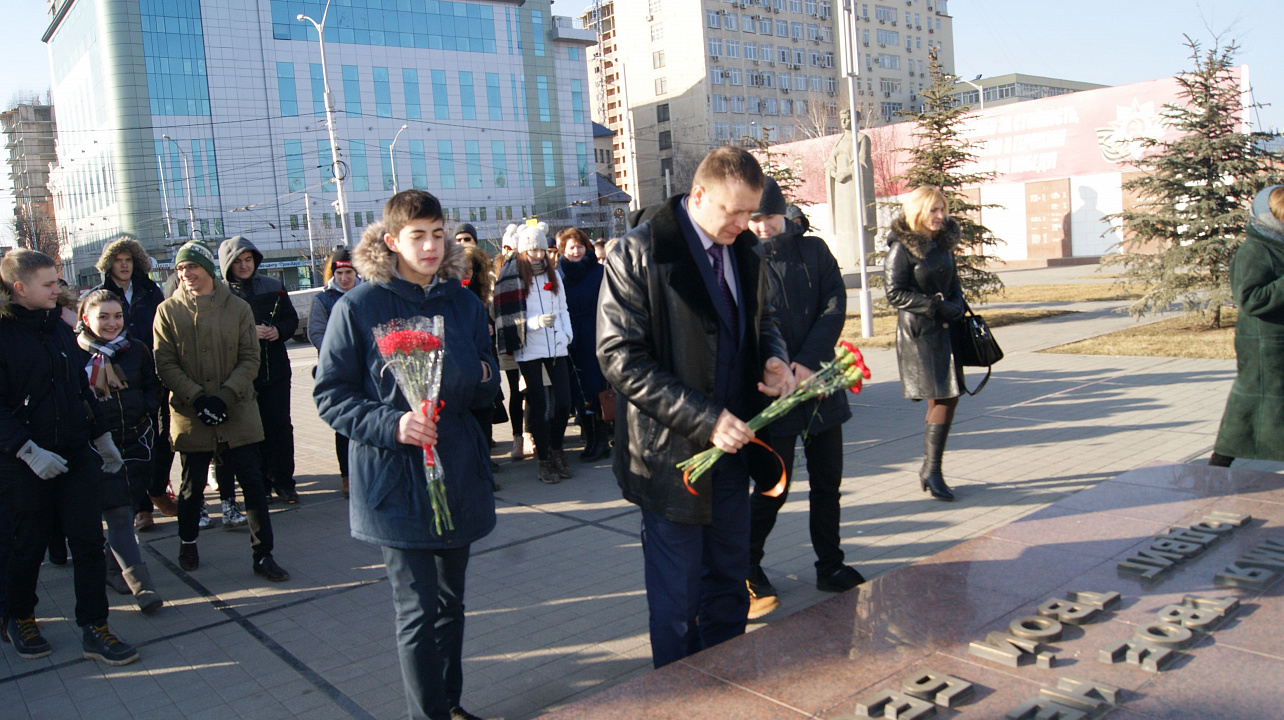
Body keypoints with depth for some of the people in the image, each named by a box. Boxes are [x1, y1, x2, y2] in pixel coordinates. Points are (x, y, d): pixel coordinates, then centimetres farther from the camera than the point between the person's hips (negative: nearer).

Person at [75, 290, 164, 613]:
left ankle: (113, 567, 33)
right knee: (116, 511, -6)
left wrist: (146, 409, -3)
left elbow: (153, 386, 15)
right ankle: (137, 579, -4)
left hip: (135, 440, 4)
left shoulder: (136, 349, 5)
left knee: (126, 506, 14)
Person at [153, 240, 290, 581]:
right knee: (192, 486, 13)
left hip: (237, 414, 0)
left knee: (253, 483, 0)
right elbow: (165, 364, -4)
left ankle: (263, 555, 10)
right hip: (190, 416, 0)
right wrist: (196, 398, -16)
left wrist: (224, 396, -13)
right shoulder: (168, 311, 0)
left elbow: (250, 359, -1)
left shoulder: (238, 308, 2)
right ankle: (188, 543, 39)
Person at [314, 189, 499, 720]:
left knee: (450, 601, 17)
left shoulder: (462, 301, 7)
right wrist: (390, 424, -22)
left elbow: (487, 386, 15)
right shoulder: (359, 307, -8)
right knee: (418, 610, -1)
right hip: (395, 478, -5)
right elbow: (330, 394, -7)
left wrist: (484, 376, -9)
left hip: (459, 472, 5)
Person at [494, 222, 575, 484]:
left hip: (556, 347, 4)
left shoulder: (553, 273, 13)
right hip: (529, 350, -4)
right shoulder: (511, 278, -3)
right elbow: (510, 319, -7)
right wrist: (536, 322, -21)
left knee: (563, 401, 0)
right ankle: (544, 460, 12)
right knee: (538, 404, 2)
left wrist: (567, 334, 4)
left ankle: (556, 450, 21)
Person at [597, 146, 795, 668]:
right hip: (672, 453, -6)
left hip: (731, 446, 6)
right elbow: (620, 358, -18)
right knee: (677, 601, 7)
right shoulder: (637, 255, -15)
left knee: (728, 585, 19)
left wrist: (774, 357, -3)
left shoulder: (746, 250, 6)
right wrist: (704, 419, -23)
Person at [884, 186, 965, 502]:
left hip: (946, 330, 7)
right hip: (917, 333, -7)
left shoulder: (944, 243, 13)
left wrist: (956, 305, -1)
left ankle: (930, 469, 17)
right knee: (942, 398, -9)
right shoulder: (902, 248, -9)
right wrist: (935, 306, -17)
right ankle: (931, 470, 1)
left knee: (947, 398, 7)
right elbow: (895, 294, -13)